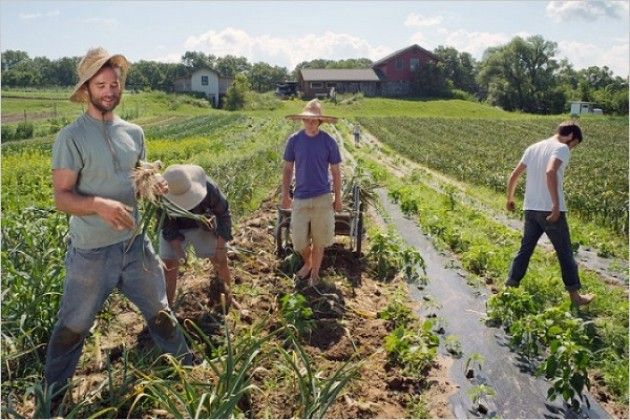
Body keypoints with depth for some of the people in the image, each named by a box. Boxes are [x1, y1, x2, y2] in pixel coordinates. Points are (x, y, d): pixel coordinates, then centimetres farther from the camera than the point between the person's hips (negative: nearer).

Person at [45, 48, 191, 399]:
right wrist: (99, 204, -34)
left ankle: (190, 369, 41)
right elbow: (62, 197, -15)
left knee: (161, 314, 20)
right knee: (72, 329, 13)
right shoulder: (71, 137, -13)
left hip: (136, 244, 4)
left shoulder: (134, 132, 4)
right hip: (91, 253, -4)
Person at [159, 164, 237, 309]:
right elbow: (167, 225, -17)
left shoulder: (208, 187, -36)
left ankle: (228, 298, 21)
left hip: (202, 225, 0)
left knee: (221, 260, -1)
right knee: (169, 265, -9)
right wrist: (177, 248, -28)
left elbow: (223, 213, -20)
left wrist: (221, 246, -20)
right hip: (175, 228, 0)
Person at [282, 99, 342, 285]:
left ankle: (315, 272, 29)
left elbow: (336, 171, 1)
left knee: (319, 240, 8)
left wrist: (338, 198, 3)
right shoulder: (294, 140, -2)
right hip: (300, 198, 1)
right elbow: (287, 169, 6)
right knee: (299, 241, 7)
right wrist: (285, 195, 2)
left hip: (322, 198, -1)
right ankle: (307, 262, 38)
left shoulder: (329, 142, -6)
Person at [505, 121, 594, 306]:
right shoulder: (562, 148, -8)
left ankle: (510, 287, 17)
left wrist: (510, 199, 26)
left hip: (530, 209, 6)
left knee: (525, 249, 16)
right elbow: (550, 172, -27)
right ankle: (575, 295, 19)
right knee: (565, 253, 8)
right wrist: (556, 205, -27)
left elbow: (513, 176, 14)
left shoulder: (533, 148, 13)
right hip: (550, 210, -6)